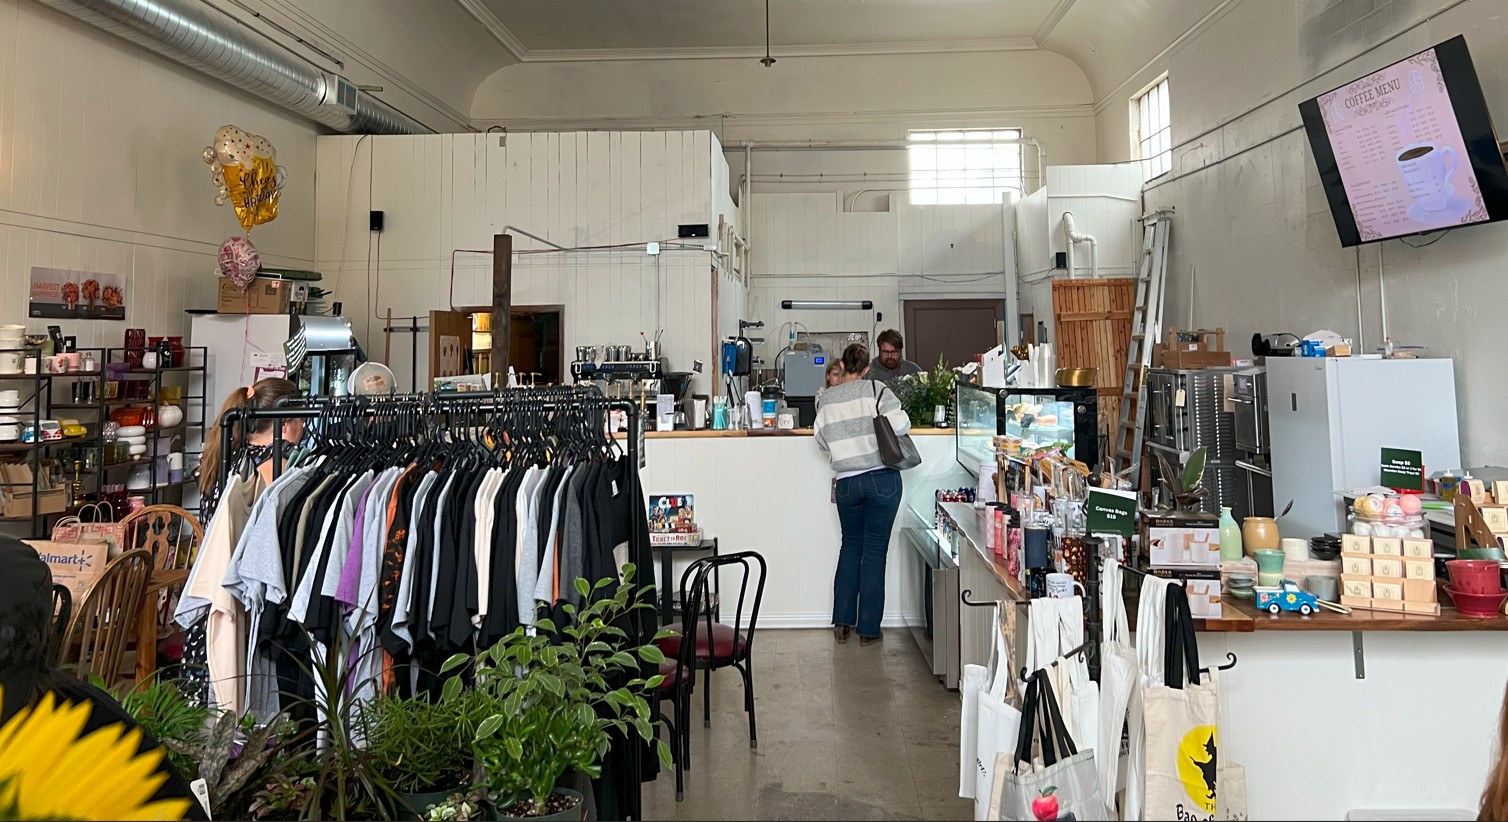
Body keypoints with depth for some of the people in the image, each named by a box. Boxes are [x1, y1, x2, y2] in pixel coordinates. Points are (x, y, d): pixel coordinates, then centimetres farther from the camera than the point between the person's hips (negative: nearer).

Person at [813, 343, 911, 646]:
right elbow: (900, 425, -16)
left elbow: (821, 439, 7)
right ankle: (868, 630, 10)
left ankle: (842, 622, 17)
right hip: (883, 478, -3)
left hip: (846, 482, 3)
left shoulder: (826, 399, 4)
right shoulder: (876, 390, -6)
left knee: (851, 545, 19)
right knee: (875, 551, 5)